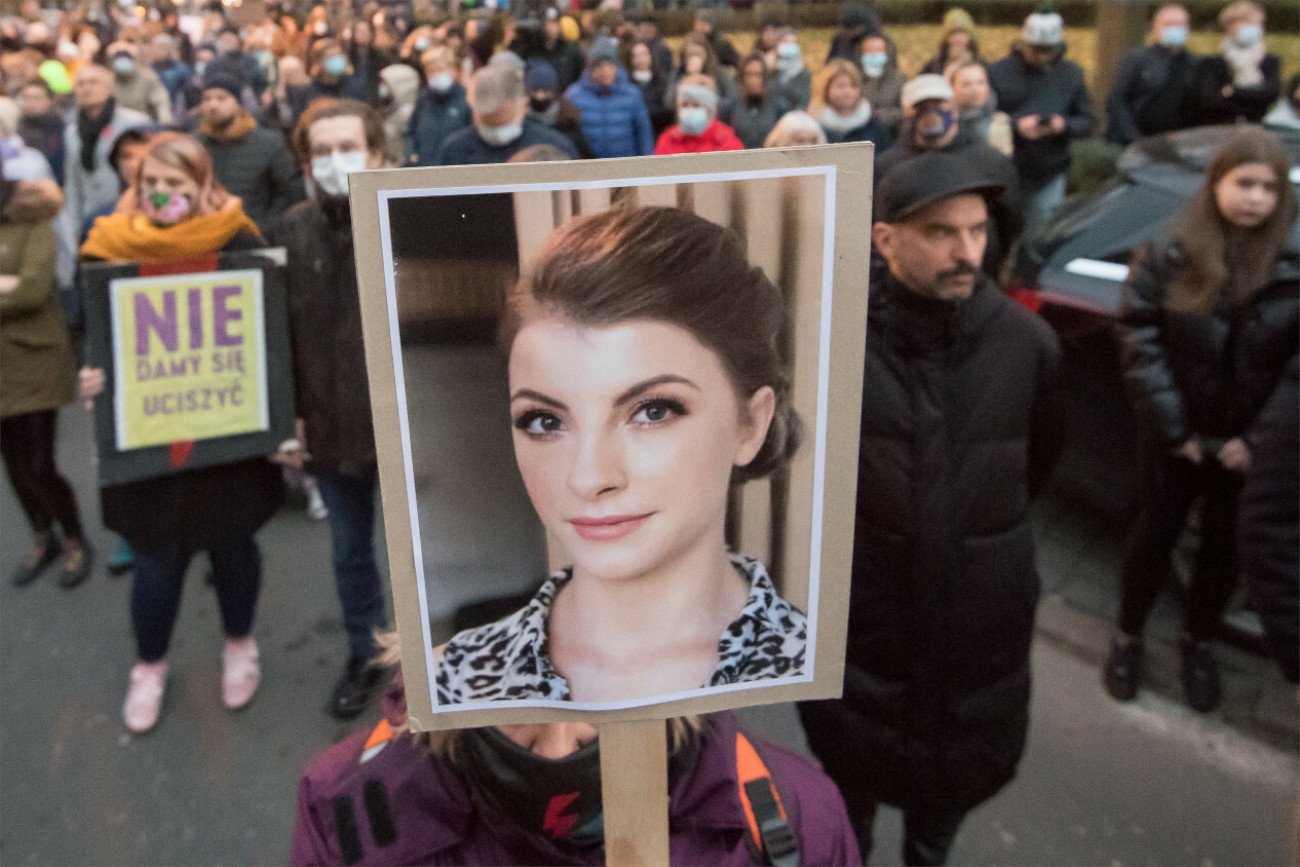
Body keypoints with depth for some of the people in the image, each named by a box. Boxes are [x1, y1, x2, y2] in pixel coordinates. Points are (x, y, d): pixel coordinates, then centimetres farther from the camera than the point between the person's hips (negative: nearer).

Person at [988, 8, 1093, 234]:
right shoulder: (999, 72, -2)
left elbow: (1086, 122, 8)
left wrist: (1064, 125, -13)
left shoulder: (1071, 74, 8)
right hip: (1008, 172, -2)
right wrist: (1016, 124, -21)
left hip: (1050, 177, 2)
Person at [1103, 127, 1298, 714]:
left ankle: (1198, 643, 37)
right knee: (1156, 535, 10)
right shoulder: (1170, 259, -9)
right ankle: (1128, 636, 30)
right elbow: (1141, 346, -10)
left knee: (1224, 545, 15)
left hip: (1249, 445, 1)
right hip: (1180, 437, -1)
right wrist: (1171, 427, -13)